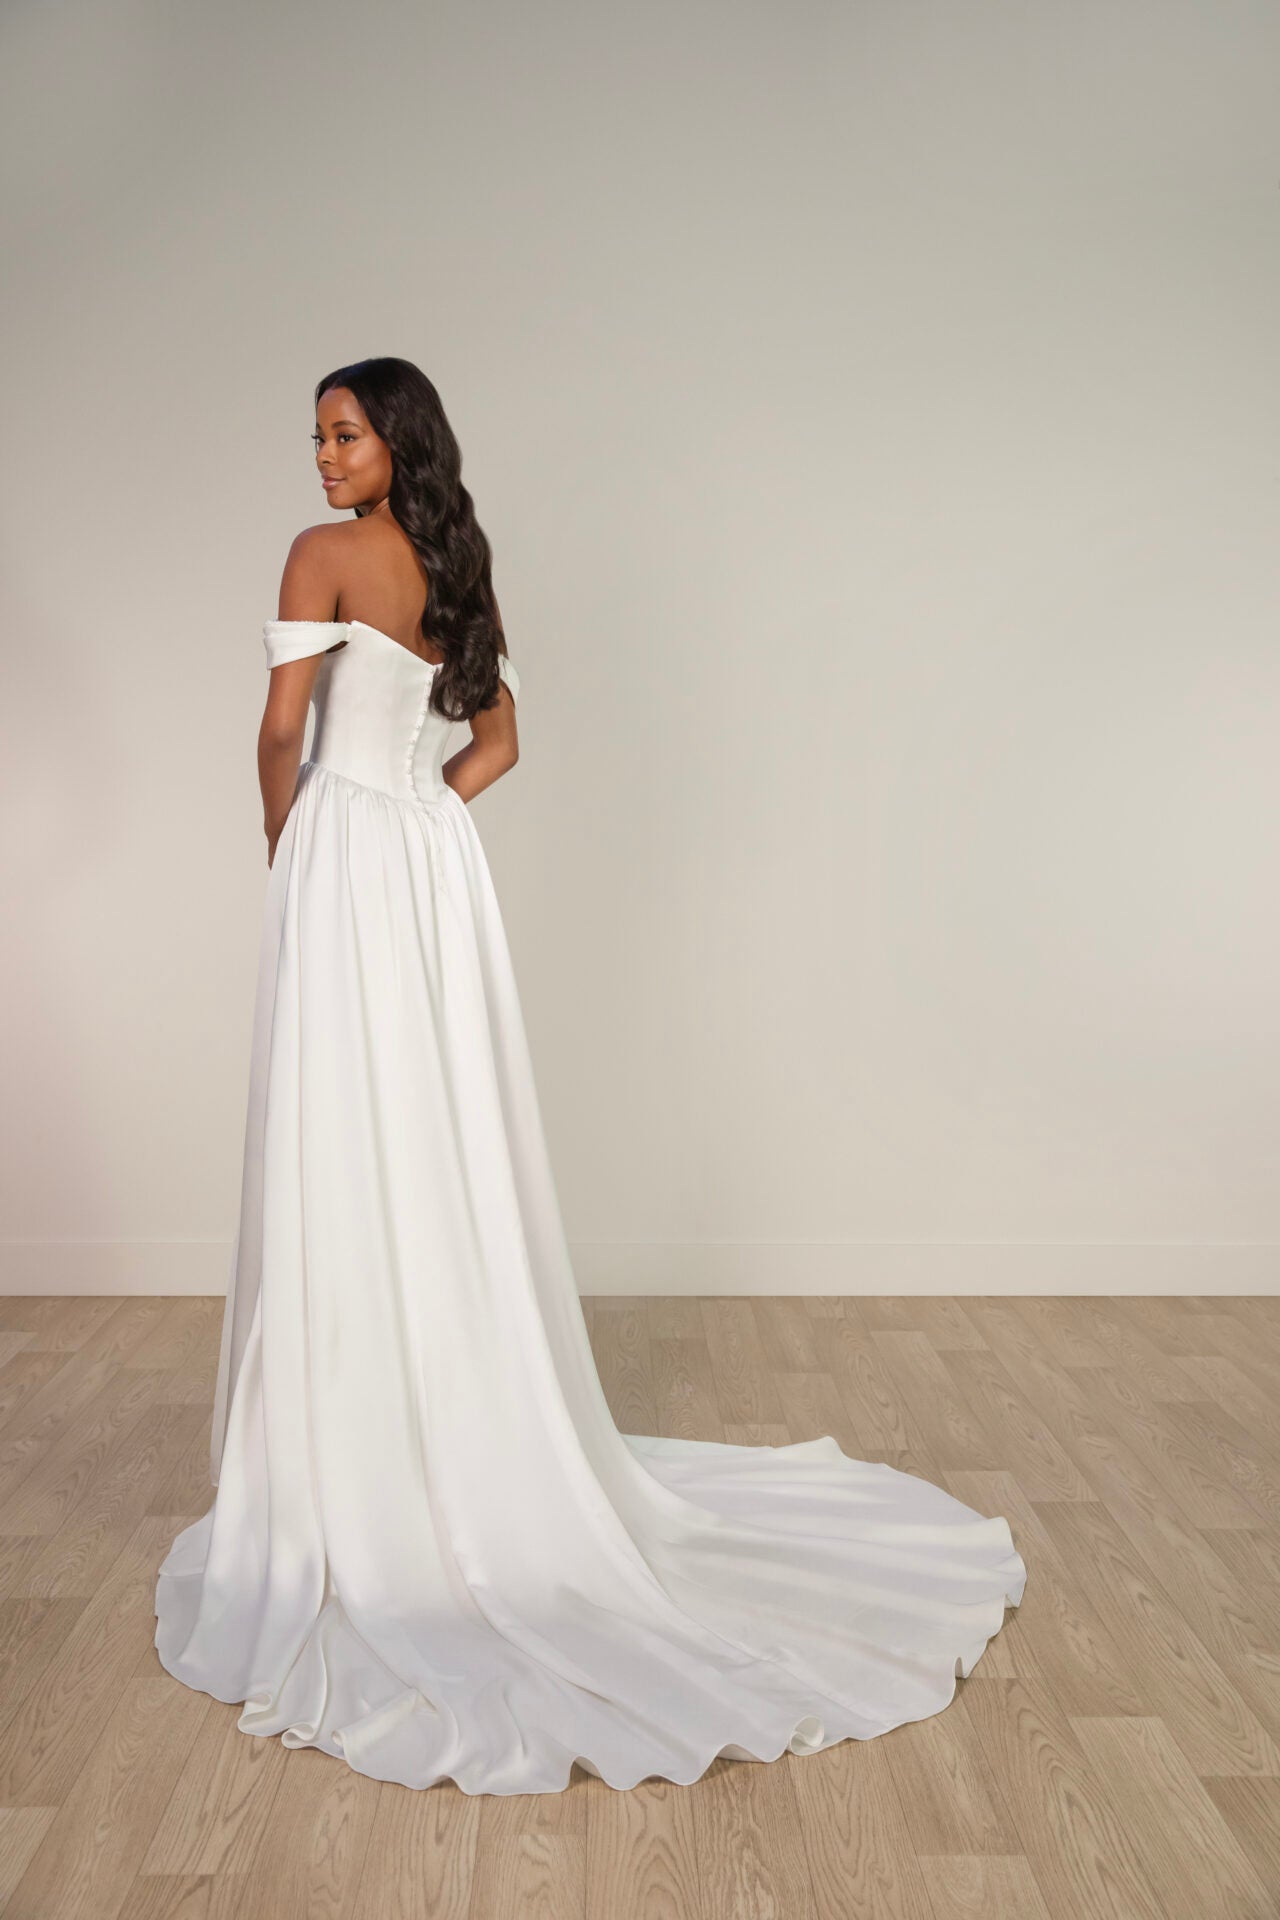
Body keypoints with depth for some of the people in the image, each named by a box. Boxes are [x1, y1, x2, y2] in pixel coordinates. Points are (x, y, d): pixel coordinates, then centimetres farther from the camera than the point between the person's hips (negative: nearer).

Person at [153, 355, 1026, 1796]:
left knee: (348, 1156, -3)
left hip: (347, 858, -7)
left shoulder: (325, 554, -7)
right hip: (436, 862, 8)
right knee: (441, 1153, 12)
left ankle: (357, 1469, 6)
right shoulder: (457, 569, 16)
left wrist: (285, 842, 6)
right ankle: (467, 1439, 23)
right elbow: (497, 740, 19)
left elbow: (284, 729, -9)